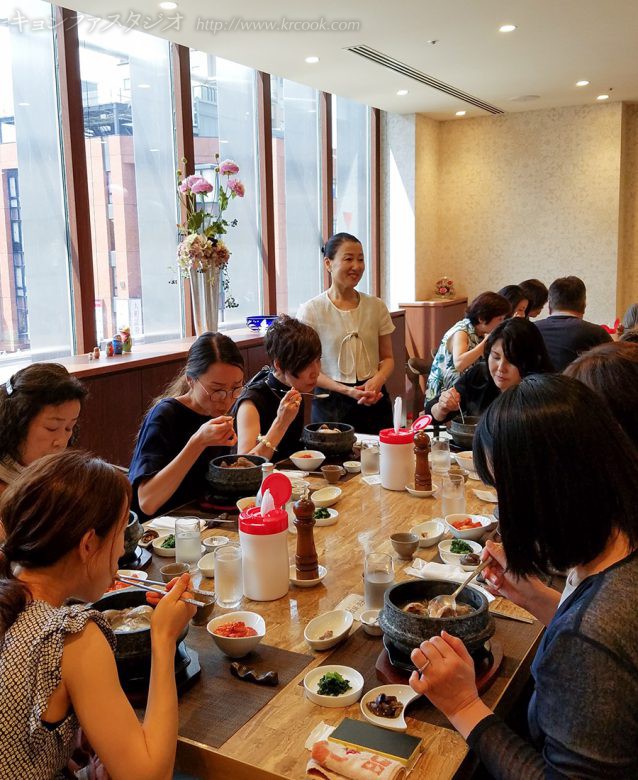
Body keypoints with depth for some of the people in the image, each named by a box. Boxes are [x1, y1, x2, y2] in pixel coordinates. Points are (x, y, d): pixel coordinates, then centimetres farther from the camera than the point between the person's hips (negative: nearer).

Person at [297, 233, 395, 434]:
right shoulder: (311, 310, -7)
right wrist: (346, 390, -18)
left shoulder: (376, 306, 4)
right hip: (331, 404, -3)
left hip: (375, 400, 3)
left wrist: (378, 380, -12)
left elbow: (387, 358, 10)